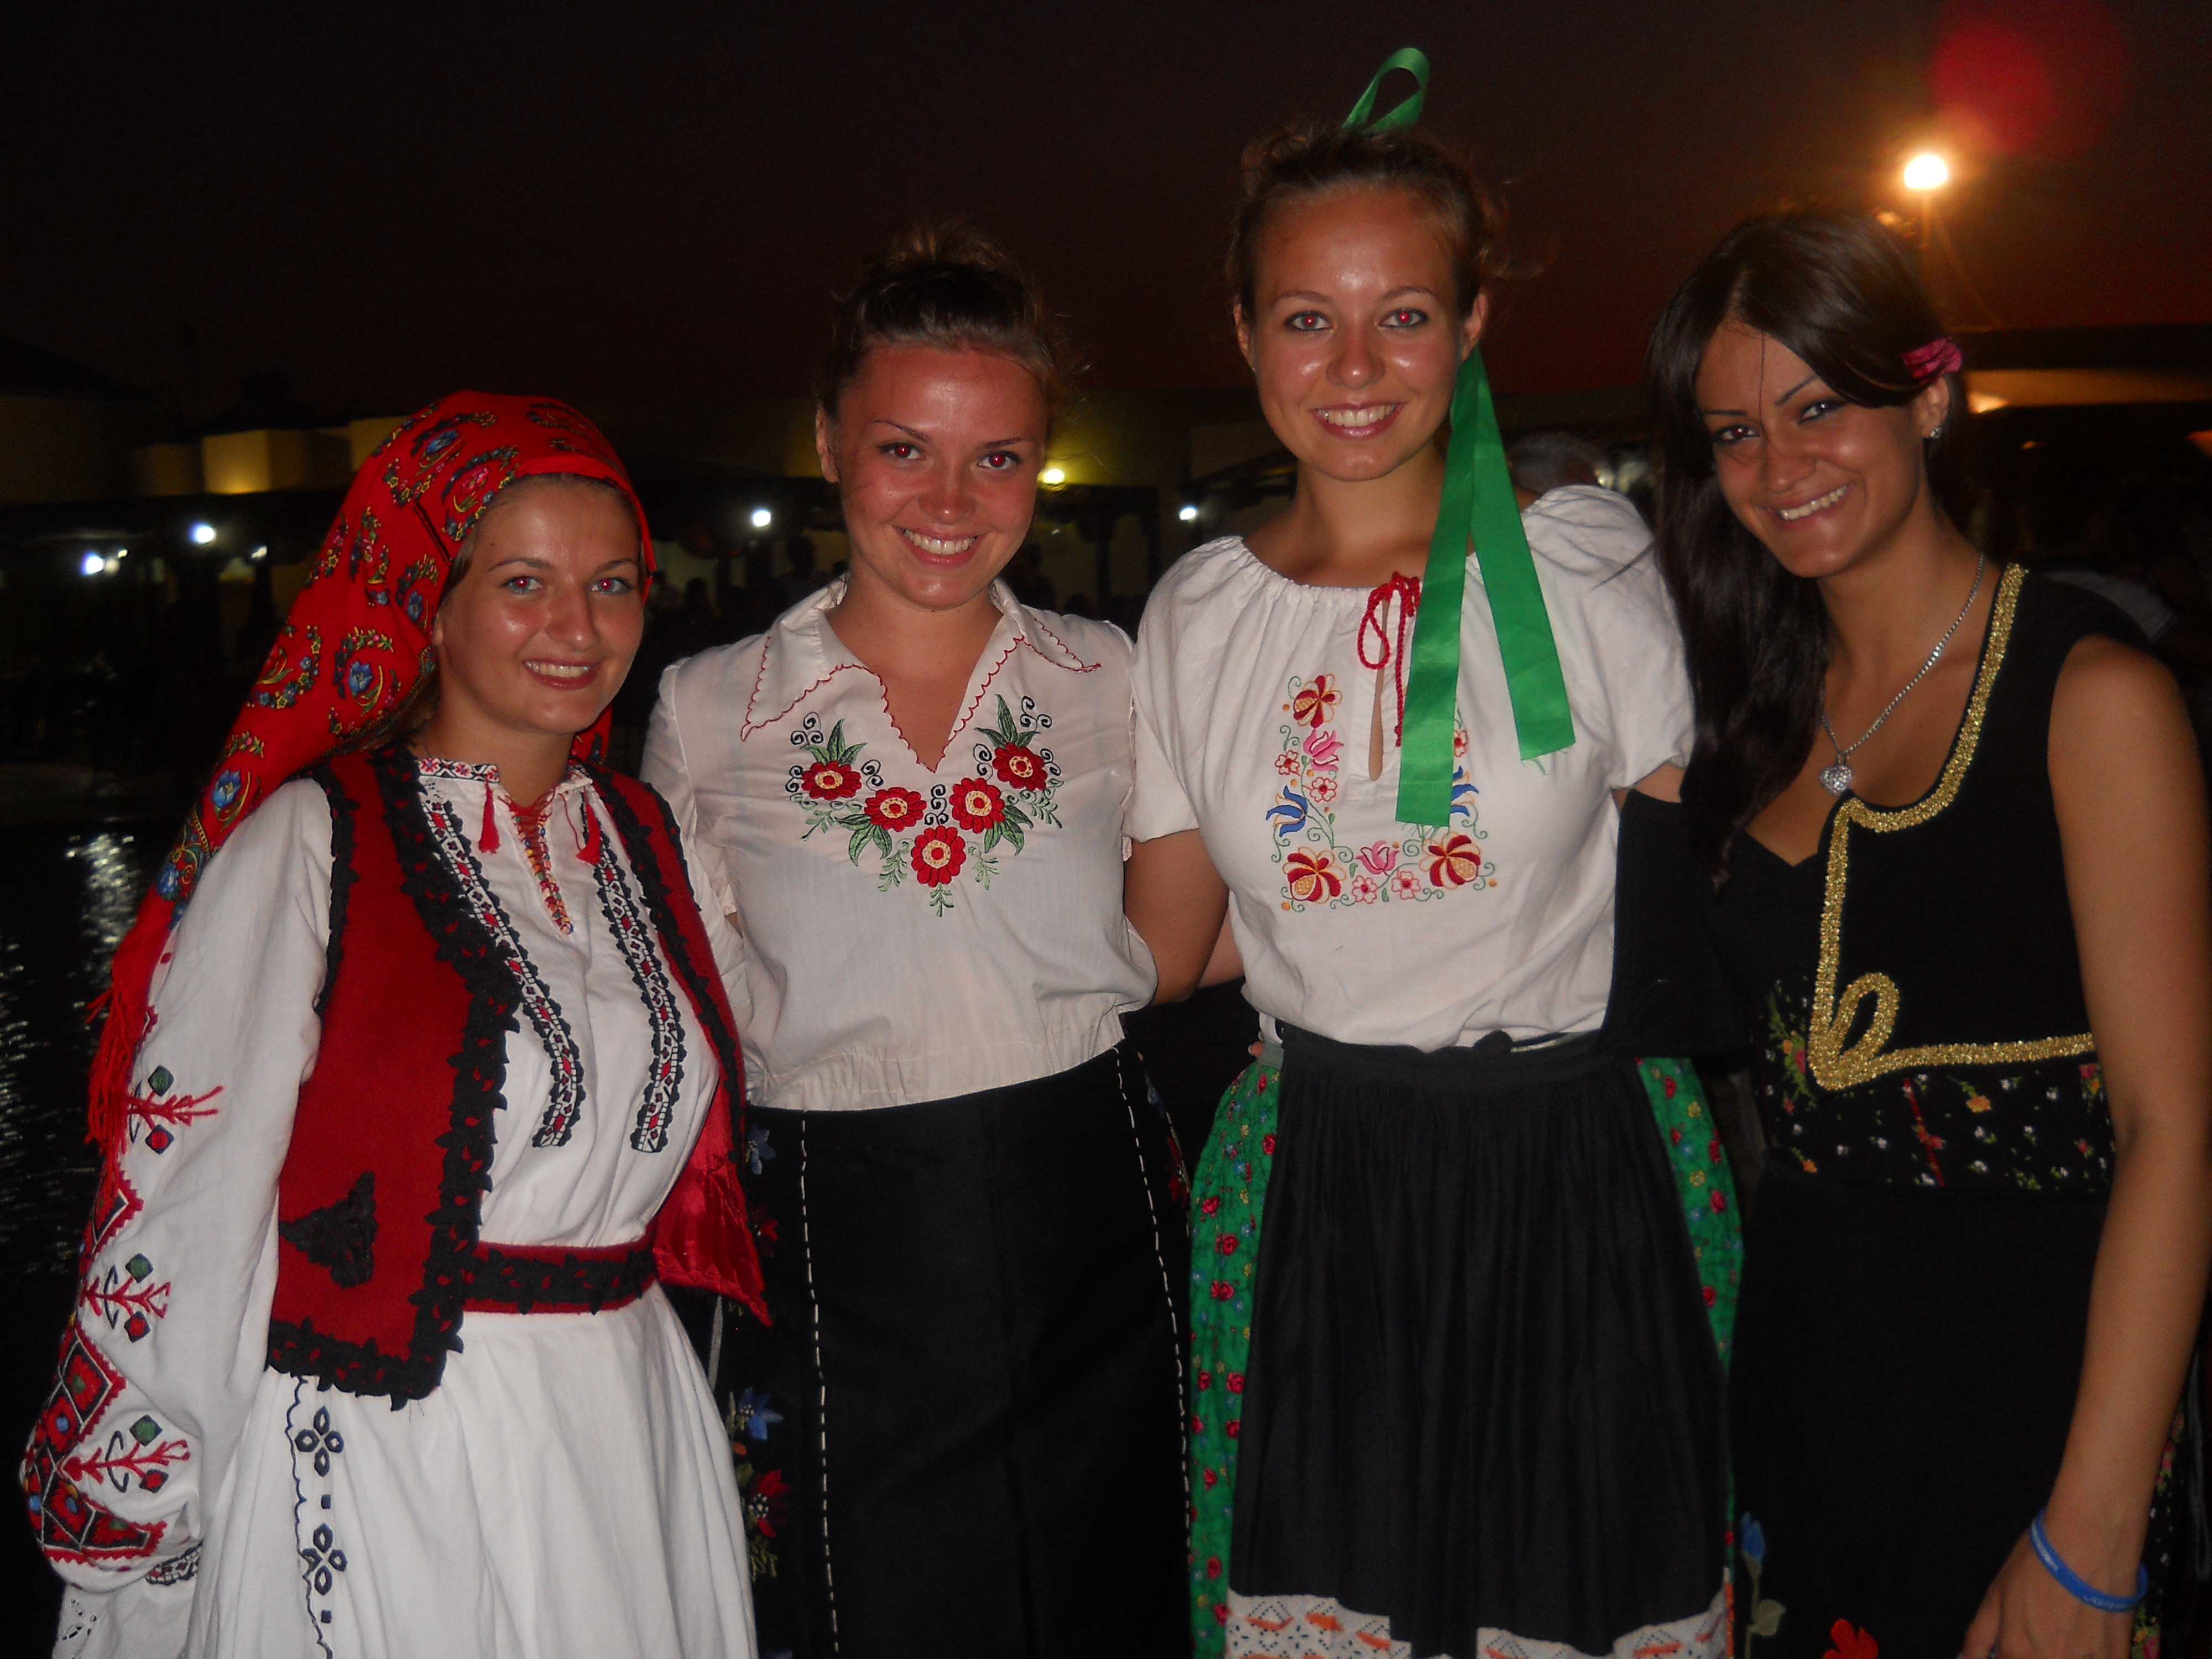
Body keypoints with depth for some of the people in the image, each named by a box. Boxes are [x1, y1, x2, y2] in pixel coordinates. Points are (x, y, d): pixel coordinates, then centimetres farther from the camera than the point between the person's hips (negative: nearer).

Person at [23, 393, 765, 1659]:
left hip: (630, 1446, 5)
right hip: (384, 1464, -5)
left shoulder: (642, 836, 7)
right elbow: (185, 1197, -11)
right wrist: (135, 1527, -9)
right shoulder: (311, 842, -11)